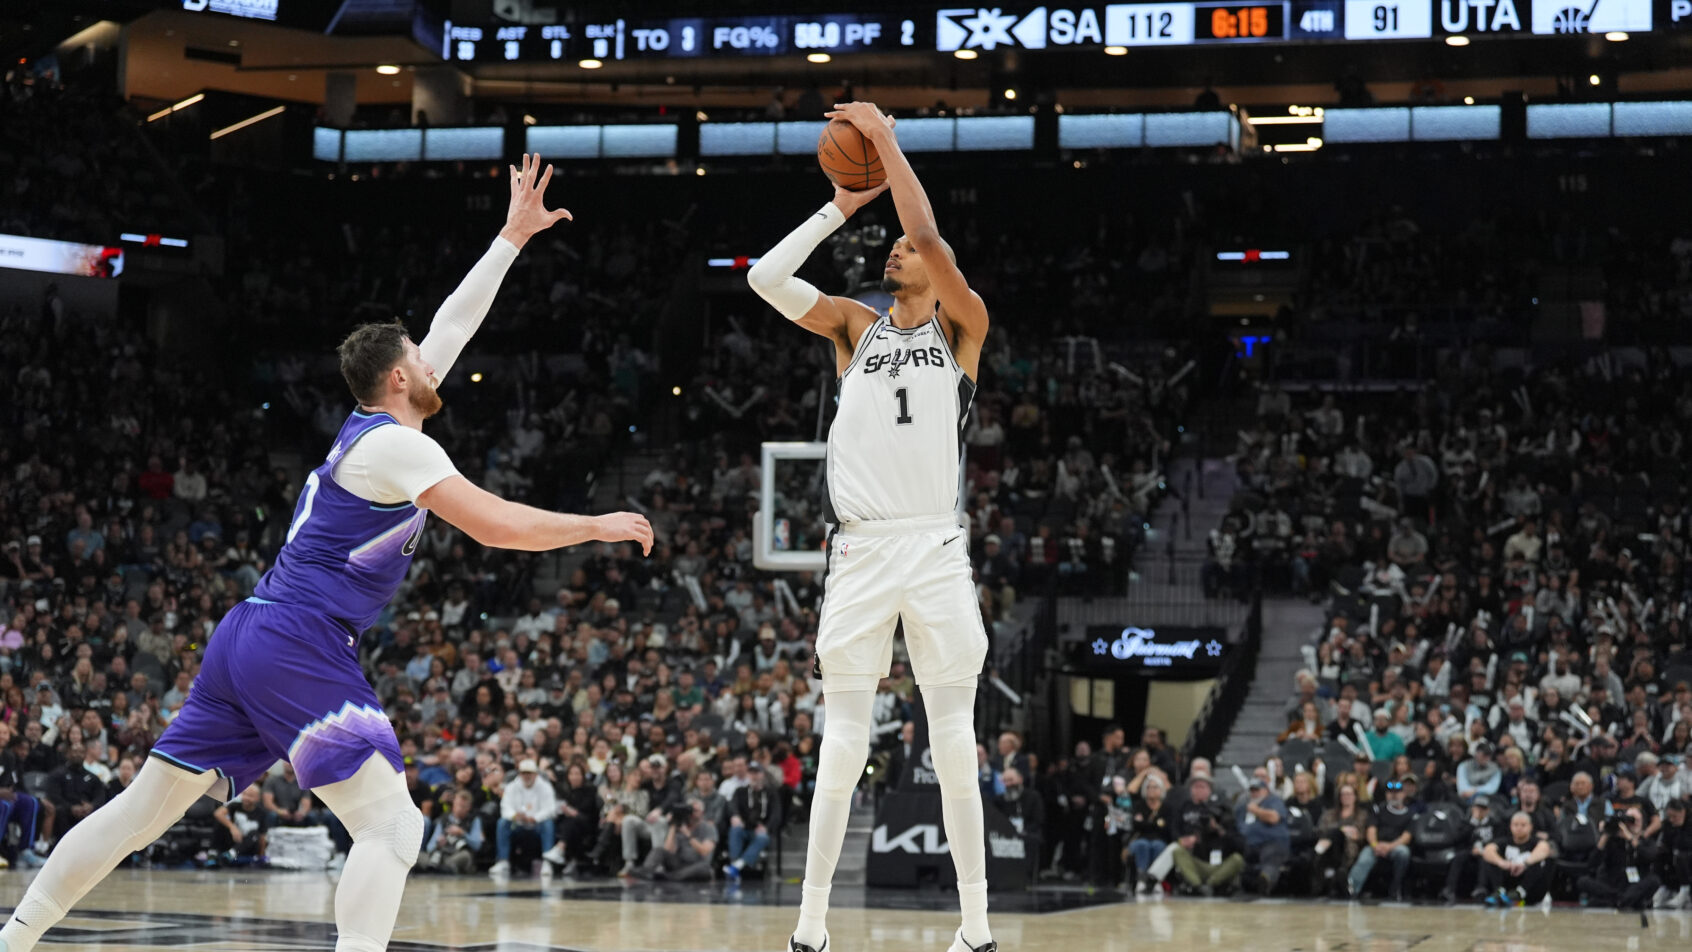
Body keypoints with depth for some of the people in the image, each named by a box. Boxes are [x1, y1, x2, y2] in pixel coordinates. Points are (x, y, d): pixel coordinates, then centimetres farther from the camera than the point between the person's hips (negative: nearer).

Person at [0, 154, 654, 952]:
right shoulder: (395, 444, -8)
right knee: (391, 825, -12)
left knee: (143, 809, 15)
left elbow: (453, 322, 27)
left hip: (245, 643, 10)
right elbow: (497, 527, -16)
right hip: (300, 646, -10)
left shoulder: (370, 427, 19)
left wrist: (513, 237, 32)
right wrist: (598, 527, -4)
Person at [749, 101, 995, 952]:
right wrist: (843, 207, 6)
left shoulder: (962, 326, 7)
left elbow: (928, 236, -9)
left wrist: (884, 138, -4)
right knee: (843, 747, 1)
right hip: (860, 553, 2)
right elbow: (767, 277, 1)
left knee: (955, 747, 0)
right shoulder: (855, 326, 15)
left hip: (937, 552, -2)